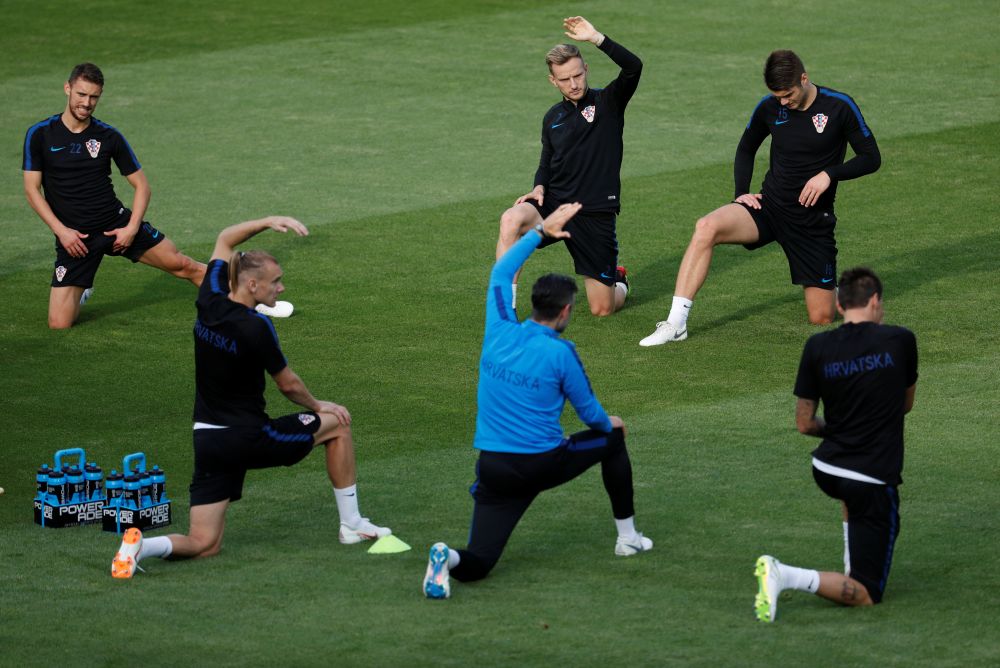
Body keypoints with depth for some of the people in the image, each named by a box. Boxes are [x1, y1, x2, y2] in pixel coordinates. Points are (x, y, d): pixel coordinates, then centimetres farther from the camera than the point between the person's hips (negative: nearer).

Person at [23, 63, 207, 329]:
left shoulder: (109, 136, 0)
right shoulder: (40, 135, -4)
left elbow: (141, 184, 6)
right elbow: (32, 189, -4)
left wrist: (132, 227, -8)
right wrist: (61, 231, -14)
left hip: (117, 224, 1)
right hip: (74, 236, -1)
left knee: (183, 265, -3)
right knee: (59, 324, -8)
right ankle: (81, 293, 25)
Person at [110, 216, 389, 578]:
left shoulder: (209, 303, 0)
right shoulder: (255, 327, -19)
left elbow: (224, 240, 19)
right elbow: (288, 385, -5)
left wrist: (267, 222, 12)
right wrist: (317, 406, 14)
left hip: (206, 441, 6)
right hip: (248, 438, -6)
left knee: (204, 545, 9)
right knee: (338, 422, 17)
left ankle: (142, 545, -21)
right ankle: (351, 524, 23)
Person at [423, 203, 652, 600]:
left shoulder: (499, 332, -1)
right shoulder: (560, 354, -12)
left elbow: (501, 273, 17)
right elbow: (589, 412, 1)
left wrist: (541, 231, 25)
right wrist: (609, 425, 25)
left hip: (494, 470, 3)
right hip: (544, 463, -3)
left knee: (476, 564, 3)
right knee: (613, 439, 27)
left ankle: (448, 559, -33)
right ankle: (627, 536, 35)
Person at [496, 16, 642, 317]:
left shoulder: (607, 102, -2)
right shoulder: (553, 117, 13)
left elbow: (633, 67, -20)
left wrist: (596, 38, -26)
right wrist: (539, 187, 3)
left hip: (596, 214, -3)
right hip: (555, 203, 3)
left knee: (602, 308, 1)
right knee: (512, 219, -33)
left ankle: (619, 282, 40)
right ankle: (504, 306, -31)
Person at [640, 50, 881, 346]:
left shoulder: (839, 107, -10)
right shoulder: (768, 107, 0)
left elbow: (871, 158, -5)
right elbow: (746, 149, 18)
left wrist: (829, 174, -19)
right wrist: (741, 193, 3)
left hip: (814, 219, -2)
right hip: (769, 206, 2)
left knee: (821, 317, -3)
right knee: (706, 227, -29)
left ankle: (835, 287, 37)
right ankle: (676, 324, -29)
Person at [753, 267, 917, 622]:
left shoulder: (817, 347, -3)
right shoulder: (900, 340, -5)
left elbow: (804, 423, 4)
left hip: (826, 470, 5)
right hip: (874, 480, -5)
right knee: (867, 594, -1)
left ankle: (851, 569, 34)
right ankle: (787, 576, -23)